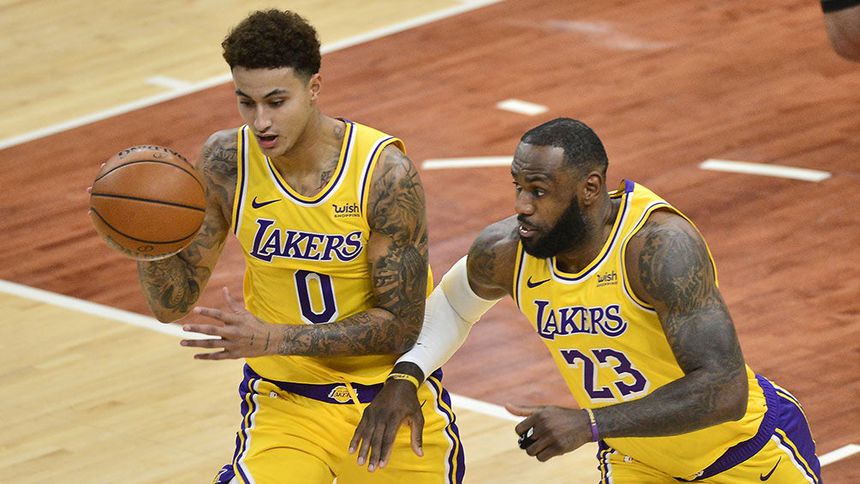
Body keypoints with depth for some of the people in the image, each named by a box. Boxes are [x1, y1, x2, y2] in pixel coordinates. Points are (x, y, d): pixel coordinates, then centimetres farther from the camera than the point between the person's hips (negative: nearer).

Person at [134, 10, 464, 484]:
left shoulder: (384, 171, -20)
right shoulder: (226, 163, -12)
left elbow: (399, 327, -18)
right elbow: (172, 305, -6)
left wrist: (272, 339, -27)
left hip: (393, 399, 0)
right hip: (286, 402, 0)